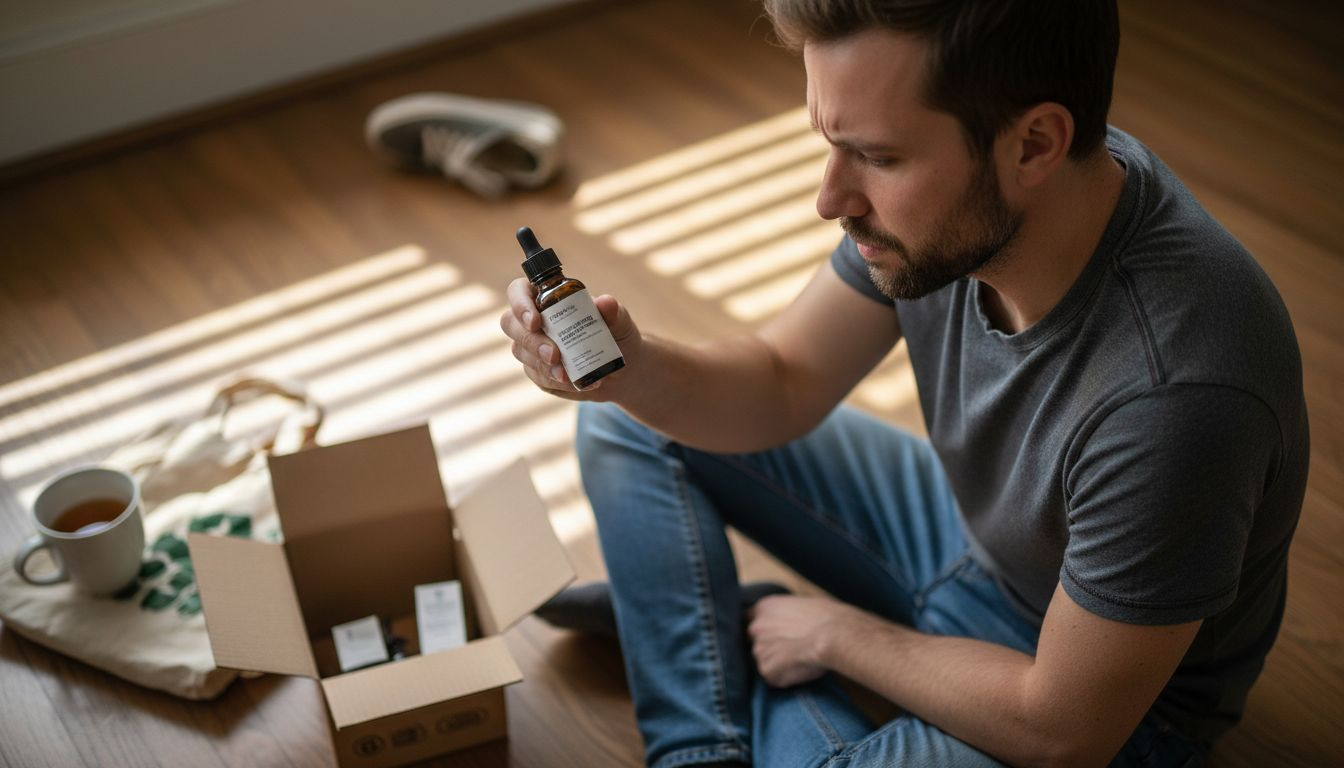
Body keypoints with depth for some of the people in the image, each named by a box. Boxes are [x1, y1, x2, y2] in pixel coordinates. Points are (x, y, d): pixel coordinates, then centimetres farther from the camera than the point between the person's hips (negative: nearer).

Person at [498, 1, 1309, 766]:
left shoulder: (1174, 391, -40)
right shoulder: (944, 186, -20)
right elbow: (779, 385, -5)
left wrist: (836, 633, -12)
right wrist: (632, 368, -26)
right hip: (964, 528, 7)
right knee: (633, 420, 2)